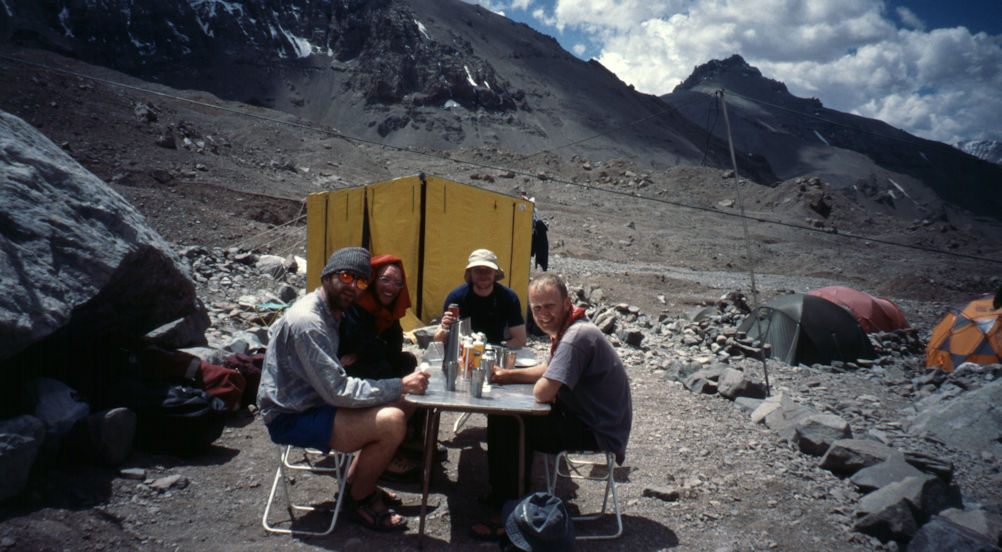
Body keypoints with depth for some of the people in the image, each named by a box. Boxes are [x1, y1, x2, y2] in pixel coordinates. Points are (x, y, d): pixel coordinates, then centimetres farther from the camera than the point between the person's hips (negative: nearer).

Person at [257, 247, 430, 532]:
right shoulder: (307, 322, -25)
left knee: (398, 407, 5)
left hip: (313, 402, 10)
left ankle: (356, 480, 16)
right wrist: (401, 385, -24)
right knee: (391, 421, -24)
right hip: (290, 420, -10)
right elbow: (338, 391, -28)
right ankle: (360, 498, 0)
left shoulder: (328, 313, 8)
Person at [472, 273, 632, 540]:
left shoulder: (577, 336, -27)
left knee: (506, 427, -16)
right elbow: (549, 370, 23)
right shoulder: (566, 329, 6)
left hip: (598, 434, -11)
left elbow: (542, 393, -31)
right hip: (589, 420, 11)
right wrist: (509, 375, 9)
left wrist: (541, 384, -7)